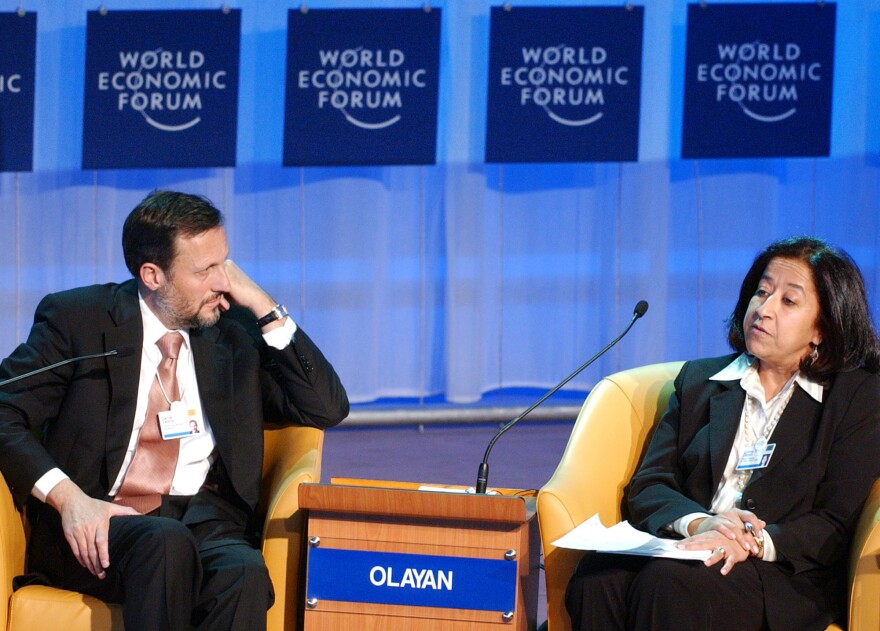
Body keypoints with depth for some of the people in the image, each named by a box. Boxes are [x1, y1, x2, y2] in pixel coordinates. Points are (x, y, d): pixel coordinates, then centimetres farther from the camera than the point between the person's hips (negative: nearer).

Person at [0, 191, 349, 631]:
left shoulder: (236, 332, 14)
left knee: (244, 574, -33)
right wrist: (67, 497, -17)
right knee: (167, 543, -37)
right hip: (100, 525, -2)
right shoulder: (76, 318, 5)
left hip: (208, 522, 2)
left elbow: (327, 408, 7)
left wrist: (264, 308, 1)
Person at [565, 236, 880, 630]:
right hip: (686, 549, 4)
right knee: (599, 577, -31)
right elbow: (647, 487, 10)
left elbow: (837, 524, -2)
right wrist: (698, 523, -13)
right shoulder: (699, 380, 21)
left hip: (786, 577, -3)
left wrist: (755, 543, -20)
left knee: (669, 583, -35)